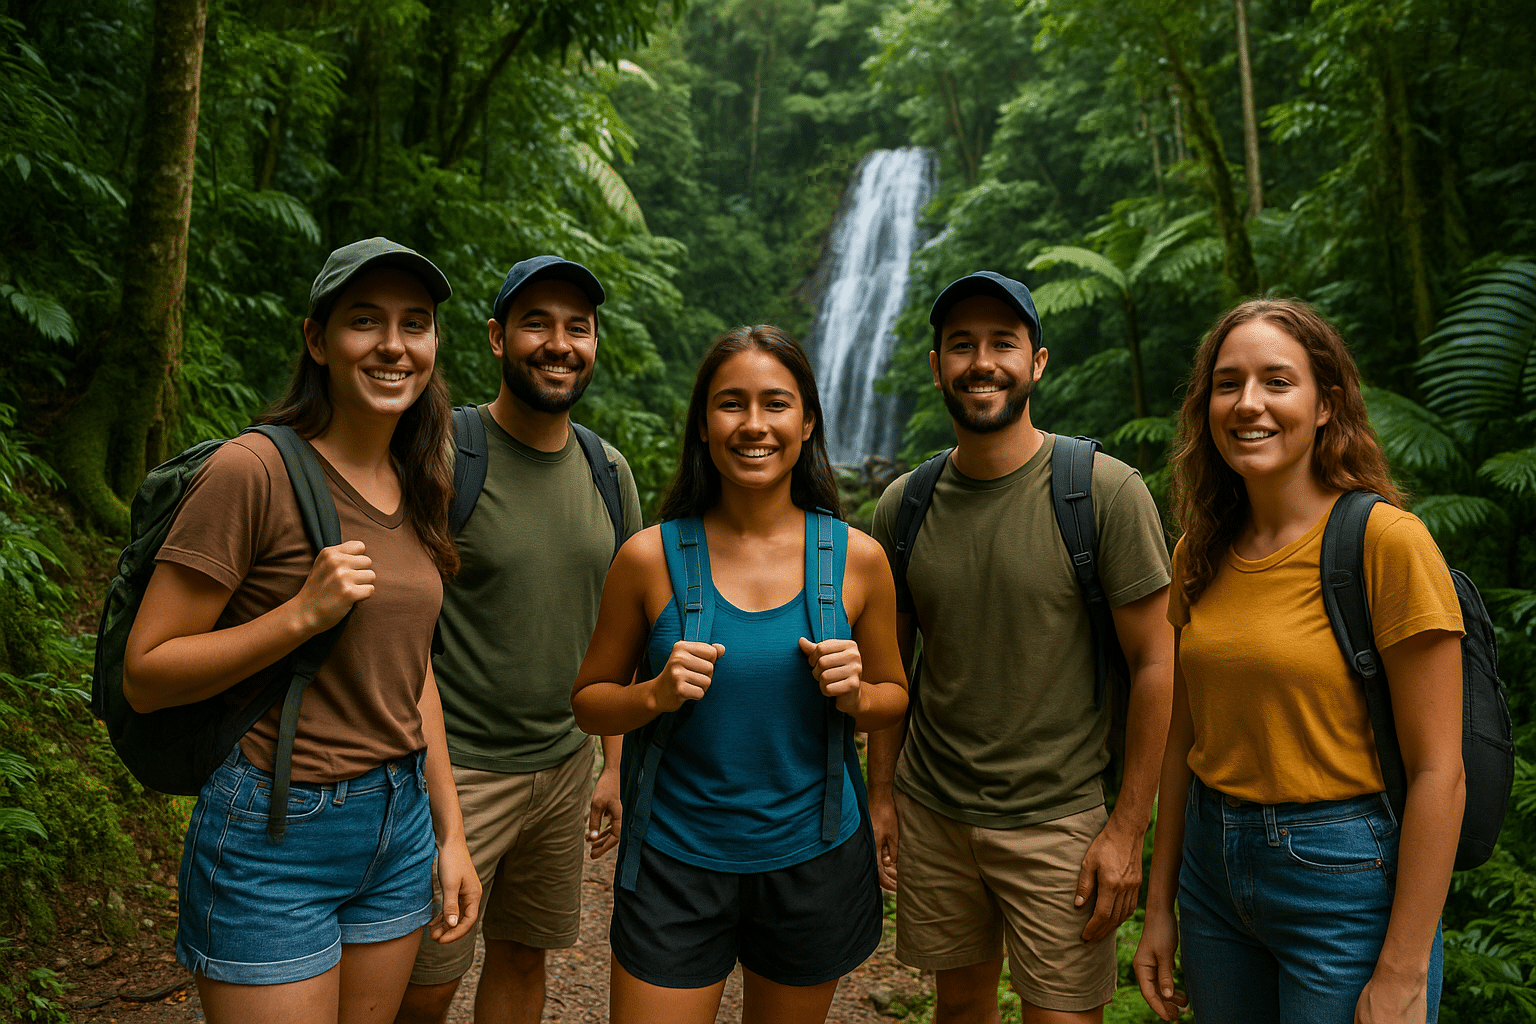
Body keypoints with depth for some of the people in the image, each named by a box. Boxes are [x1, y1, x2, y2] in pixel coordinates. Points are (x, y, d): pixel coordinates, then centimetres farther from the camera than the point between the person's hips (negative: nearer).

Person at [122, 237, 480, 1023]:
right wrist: (304, 613, -24)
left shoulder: (418, 489, 5)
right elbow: (145, 675, -12)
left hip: (400, 822, 6)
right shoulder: (254, 471, -15)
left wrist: (450, 831, 11)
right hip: (275, 836, -6)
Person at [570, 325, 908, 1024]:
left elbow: (894, 696, 7)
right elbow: (588, 702, 1)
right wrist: (656, 694, -19)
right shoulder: (650, 557, -9)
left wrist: (854, 696, -15)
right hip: (676, 861, -1)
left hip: (813, 861, 2)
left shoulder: (856, 558, -6)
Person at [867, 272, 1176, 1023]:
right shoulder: (903, 505, 0)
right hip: (930, 813, 4)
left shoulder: (1107, 492, -13)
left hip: (1058, 819, -3)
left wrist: (1128, 829, -11)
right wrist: (881, 792, 5)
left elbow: (1156, 664, -10)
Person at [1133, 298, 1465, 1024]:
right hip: (1214, 869, 5)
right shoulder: (1200, 553, 2)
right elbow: (1185, 734, 8)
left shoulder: (1386, 540, -15)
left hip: (1345, 881, -5)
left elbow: (1438, 769, -15)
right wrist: (1159, 905, 10)